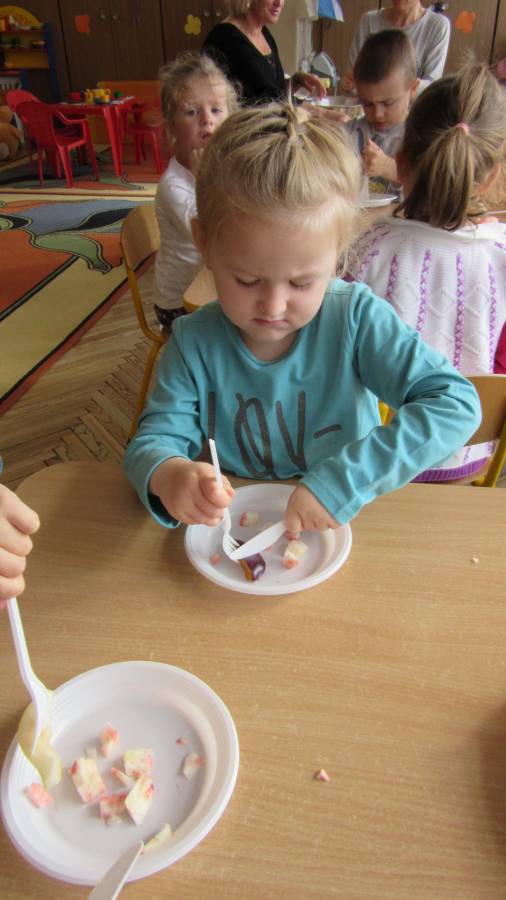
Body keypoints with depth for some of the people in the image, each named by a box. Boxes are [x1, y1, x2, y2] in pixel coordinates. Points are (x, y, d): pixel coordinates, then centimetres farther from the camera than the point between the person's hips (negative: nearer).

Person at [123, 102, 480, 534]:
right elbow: (153, 439, -6)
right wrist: (166, 473, -31)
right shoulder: (194, 343, -9)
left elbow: (457, 403, -19)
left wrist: (345, 481, -29)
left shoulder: (356, 317, -15)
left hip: (344, 528, -1)